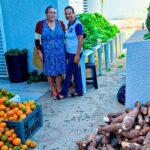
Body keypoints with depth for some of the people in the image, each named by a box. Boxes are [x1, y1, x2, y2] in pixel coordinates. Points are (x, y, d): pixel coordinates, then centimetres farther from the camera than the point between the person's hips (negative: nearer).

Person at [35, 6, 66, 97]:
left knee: (59, 72, 6)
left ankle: (59, 89, 20)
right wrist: (39, 52, -5)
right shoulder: (40, 24, -3)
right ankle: (53, 90, 23)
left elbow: (65, 37, 11)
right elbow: (37, 39, 0)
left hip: (60, 52, 2)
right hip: (48, 53, -1)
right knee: (50, 72, 6)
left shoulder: (60, 23, 4)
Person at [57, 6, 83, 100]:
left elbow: (80, 40, -19)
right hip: (69, 52, 8)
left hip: (74, 53, -8)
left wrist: (77, 55, -19)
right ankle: (79, 91, 24)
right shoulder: (69, 24, 8)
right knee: (76, 72, 14)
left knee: (69, 73, 1)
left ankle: (63, 93, 12)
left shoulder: (77, 24, -17)